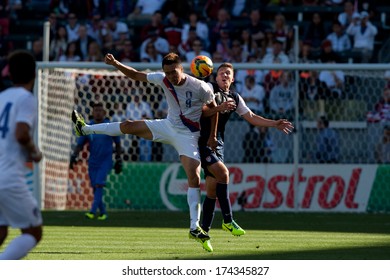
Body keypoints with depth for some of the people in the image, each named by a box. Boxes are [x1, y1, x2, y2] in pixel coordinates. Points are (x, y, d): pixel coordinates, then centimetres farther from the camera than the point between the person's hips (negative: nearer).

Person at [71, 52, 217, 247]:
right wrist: (116, 64, -13)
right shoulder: (162, 79, -11)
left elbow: (213, 107, -7)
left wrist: (212, 136, -6)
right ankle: (85, 129, 29)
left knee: (194, 178, -17)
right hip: (168, 126, 5)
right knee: (128, 126, 6)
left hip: (188, 135, -5)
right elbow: (136, 75, 1)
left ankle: (194, 227, -16)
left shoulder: (200, 87, -23)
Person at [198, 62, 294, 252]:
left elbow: (251, 118, 17)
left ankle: (204, 232, 9)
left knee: (212, 189, 4)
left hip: (217, 145, 7)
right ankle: (228, 220, -19)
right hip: (202, 142, -7)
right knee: (222, 173, -24)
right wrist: (218, 108, -28)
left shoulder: (234, 98, 15)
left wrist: (275, 124, 9)